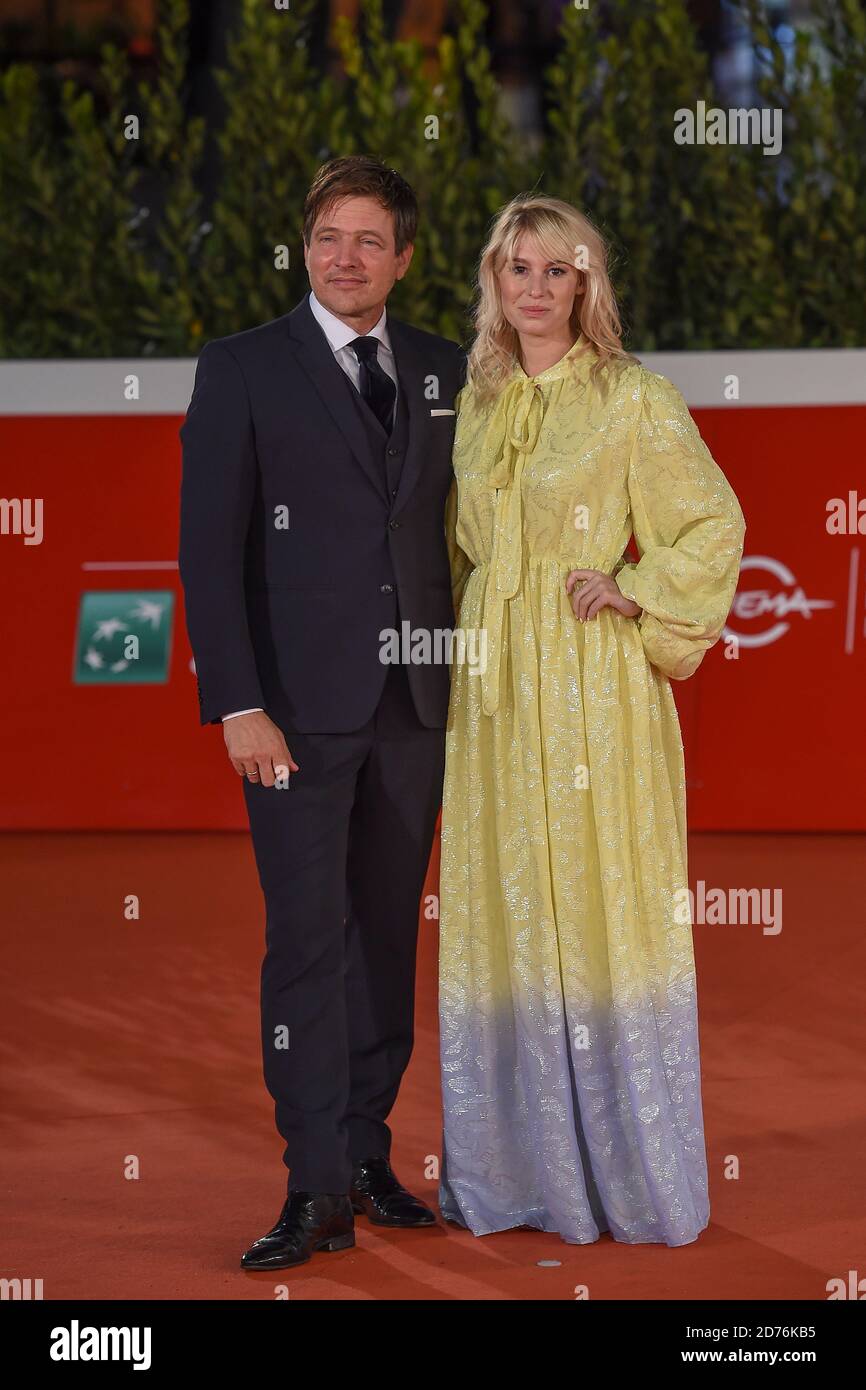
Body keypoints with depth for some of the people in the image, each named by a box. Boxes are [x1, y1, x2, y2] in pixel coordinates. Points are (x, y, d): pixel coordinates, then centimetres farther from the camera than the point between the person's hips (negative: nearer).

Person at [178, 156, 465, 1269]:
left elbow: (464, 529, 14)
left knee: (387, 936, 8)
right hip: (301, 704, -4)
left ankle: (366, 1153, 17)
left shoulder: (444, 373, 11)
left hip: (416, 705, 4)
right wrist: (238, 705, -12)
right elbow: (210, 547, -5)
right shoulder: (243, 370, 0)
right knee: (309, 940, -6)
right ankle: (317, 1189, -4)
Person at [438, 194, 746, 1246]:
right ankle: (522, 1168, 15)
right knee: (502, 913, 7)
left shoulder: (635, 400, -4)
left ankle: (628, 1174, 7)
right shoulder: (477, 403, 12)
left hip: (593, 683, -5)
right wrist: (476, 635, 11)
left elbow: (716, 523, -3)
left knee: (600, 908, -3)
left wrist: (635, 594, -10)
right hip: (495, 686, 5)